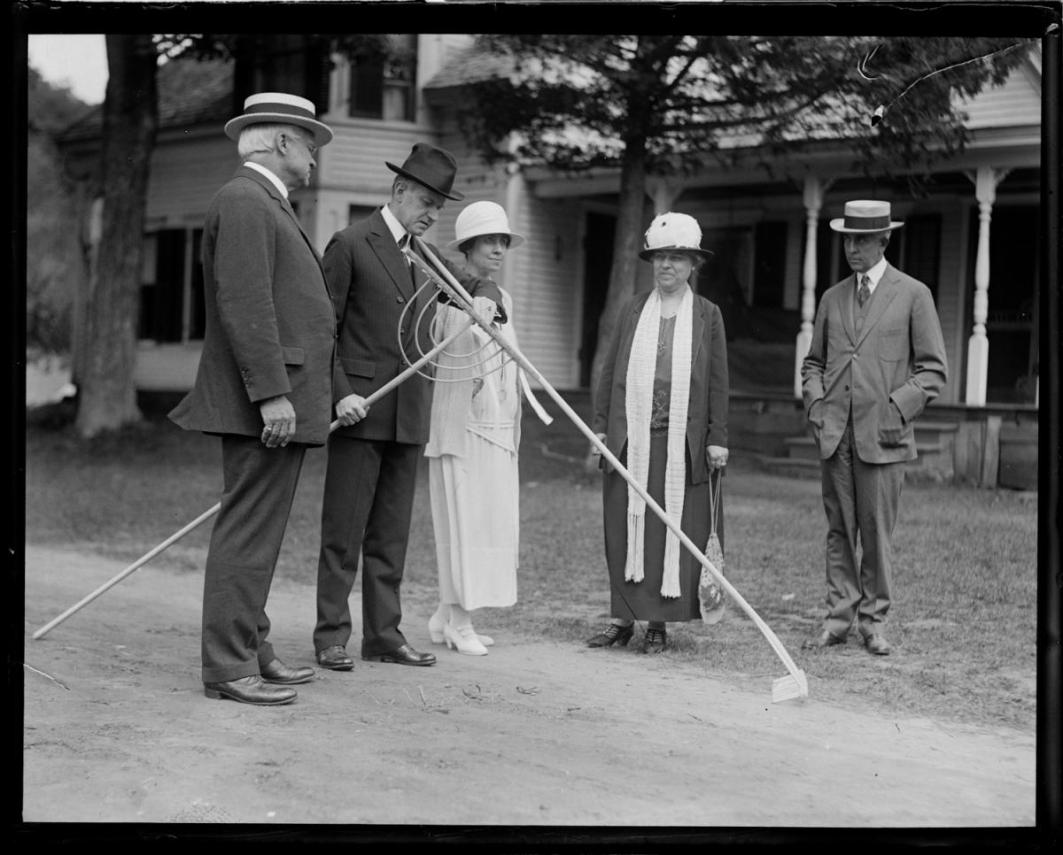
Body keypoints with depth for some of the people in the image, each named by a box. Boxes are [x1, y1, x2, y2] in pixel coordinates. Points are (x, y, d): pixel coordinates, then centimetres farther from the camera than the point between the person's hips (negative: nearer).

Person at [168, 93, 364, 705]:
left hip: (287, 402, 11)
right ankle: (228, 668, -6)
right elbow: (246, 307, -20)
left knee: (259, 534, 14)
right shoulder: (243, 202, -10)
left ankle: (252, 650, 20)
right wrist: (272, 394, -24)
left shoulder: (271, 207, 23)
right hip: (263, 406, -11)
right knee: (247, 534, -9)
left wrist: (333, 392, 23)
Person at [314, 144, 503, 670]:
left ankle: (383, 634, 15)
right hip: (359, 410, -6)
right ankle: (331, 637, 2)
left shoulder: (428, 256, 15)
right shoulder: (351, 245, -4)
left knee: (391, 536, 10)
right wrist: (340, 395, -15)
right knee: (343, 533, -2)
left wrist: (484, 298, 0)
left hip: (410, 418, 7)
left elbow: (478, 284, 25)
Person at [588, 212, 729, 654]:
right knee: (624, 527, 4)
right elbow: (611, 371, 11)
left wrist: (717, 439, -2)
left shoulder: (708, 315, 4)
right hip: (631, 438, 2)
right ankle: (623, 617, 13)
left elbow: (717, 382, 3)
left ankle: (658, 622, 9)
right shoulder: (632, 311, 10)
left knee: (674, 530, 1)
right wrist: (601, 426, 6)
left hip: (683, 442, -2)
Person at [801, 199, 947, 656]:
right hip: (834, 434, 3)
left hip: (882, 435, -3)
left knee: (876, 532, 1)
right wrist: (815, 404, 4)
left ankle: (873, 620, 11)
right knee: (839, 531, 6)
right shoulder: (832, 298, 14)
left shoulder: (913, 295, 3)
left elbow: (932, 369, 2)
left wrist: (897, 409, -9)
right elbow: (813, 362, 22)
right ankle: (839, 616, 12)